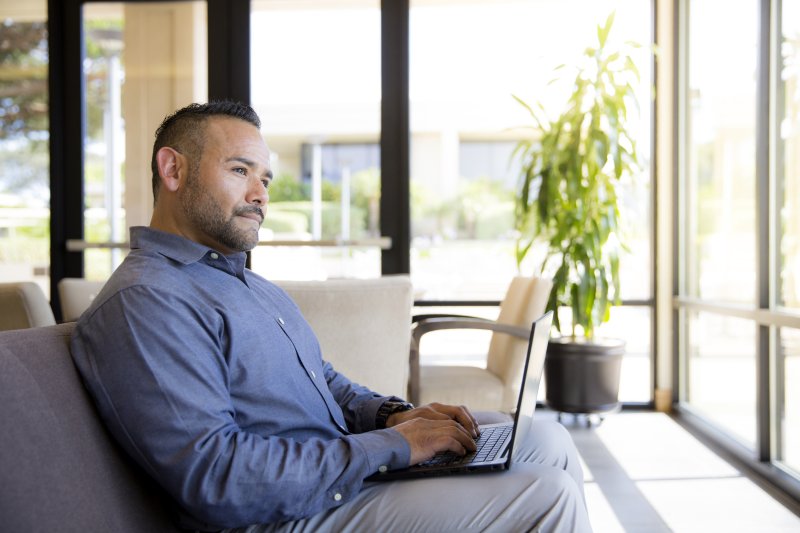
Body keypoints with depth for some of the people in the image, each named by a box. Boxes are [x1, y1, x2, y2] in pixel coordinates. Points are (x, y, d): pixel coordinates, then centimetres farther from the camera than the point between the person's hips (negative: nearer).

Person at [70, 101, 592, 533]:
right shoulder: (139, 304, -16)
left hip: (343, 471, 10)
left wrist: (394, 414, 1)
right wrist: (392, 446, -21)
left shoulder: (256, 286, 18)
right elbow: (215, 477, -25)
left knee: (548, 441, 6)